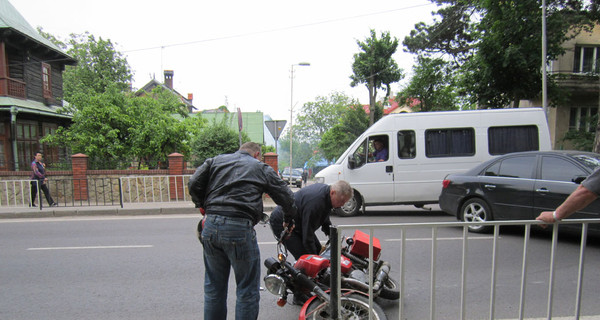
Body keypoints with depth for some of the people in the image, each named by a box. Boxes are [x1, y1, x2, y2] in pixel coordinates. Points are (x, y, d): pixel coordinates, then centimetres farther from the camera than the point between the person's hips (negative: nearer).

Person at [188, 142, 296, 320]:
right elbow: (286, 197, 10)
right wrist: (288, 220, 26)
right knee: (247, 289, 10)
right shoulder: (262, 168, 10)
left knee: (214, 288, 20)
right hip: (240, 229, -4)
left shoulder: (215, 161, 18)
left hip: (210, 227, 5)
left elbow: (194, 184, 7)